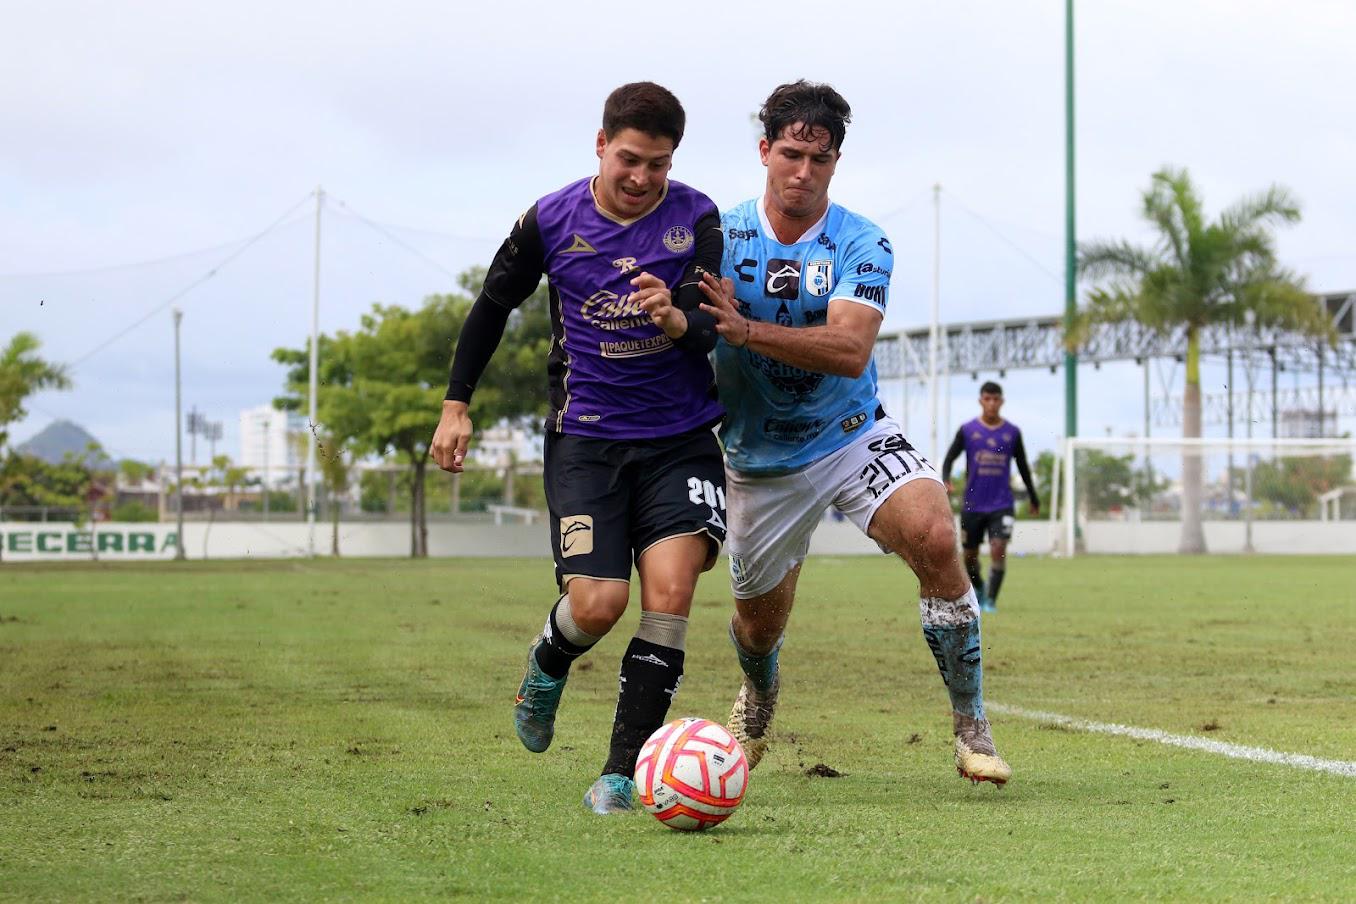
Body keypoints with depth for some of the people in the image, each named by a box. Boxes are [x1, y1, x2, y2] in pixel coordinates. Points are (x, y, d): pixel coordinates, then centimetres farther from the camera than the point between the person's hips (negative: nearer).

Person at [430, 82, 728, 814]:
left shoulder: (695, 219, -6)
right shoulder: (551, 220, -3)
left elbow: (717, 330, -16)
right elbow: (493, 306, 12)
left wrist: (678, 320, -39)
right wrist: (456, 405, 11)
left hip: (680, 437, 0)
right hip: (587, 437, 0)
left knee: (670, 590, -17)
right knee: (598, 604, -13)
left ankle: (622, 774, -7)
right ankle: (547, 664, 25)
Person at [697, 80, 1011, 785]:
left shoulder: (862, 244, -13)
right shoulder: (722, 237, -7)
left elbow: (850, 350, -28)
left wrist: (746, 330, -42)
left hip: (853, 436, -1)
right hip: (758, 457, 1)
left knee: (935, 540, -27)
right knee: (758, 628, 11)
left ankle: (971, 729, -15)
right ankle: (758, 699, 51)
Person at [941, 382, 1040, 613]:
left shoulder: (1012, 433, 4)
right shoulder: (967, 430, 1)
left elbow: (1023, 466, 14)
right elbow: (949, 459, 2)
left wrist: (1033, 498, 21)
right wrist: (945, 481, -18)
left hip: (1002, 505, -1)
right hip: (972, 505, 1)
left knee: (998, 549, -18)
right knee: (970, 554, 9)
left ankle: (991, 600, -12)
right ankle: (977, 589, 37)